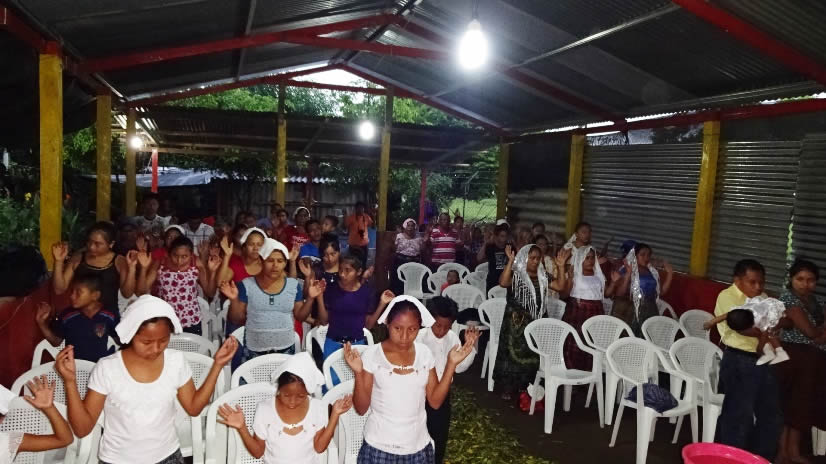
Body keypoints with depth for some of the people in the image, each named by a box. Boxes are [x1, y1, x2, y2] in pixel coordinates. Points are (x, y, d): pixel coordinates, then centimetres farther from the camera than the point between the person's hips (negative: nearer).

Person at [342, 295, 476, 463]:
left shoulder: (424, 354, -4)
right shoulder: (372, 355, -13)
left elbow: (435, 401, -2)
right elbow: (361, 408, -10)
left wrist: (451, 364, -9)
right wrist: (358, 373, -25)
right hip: (379, 448, -2)